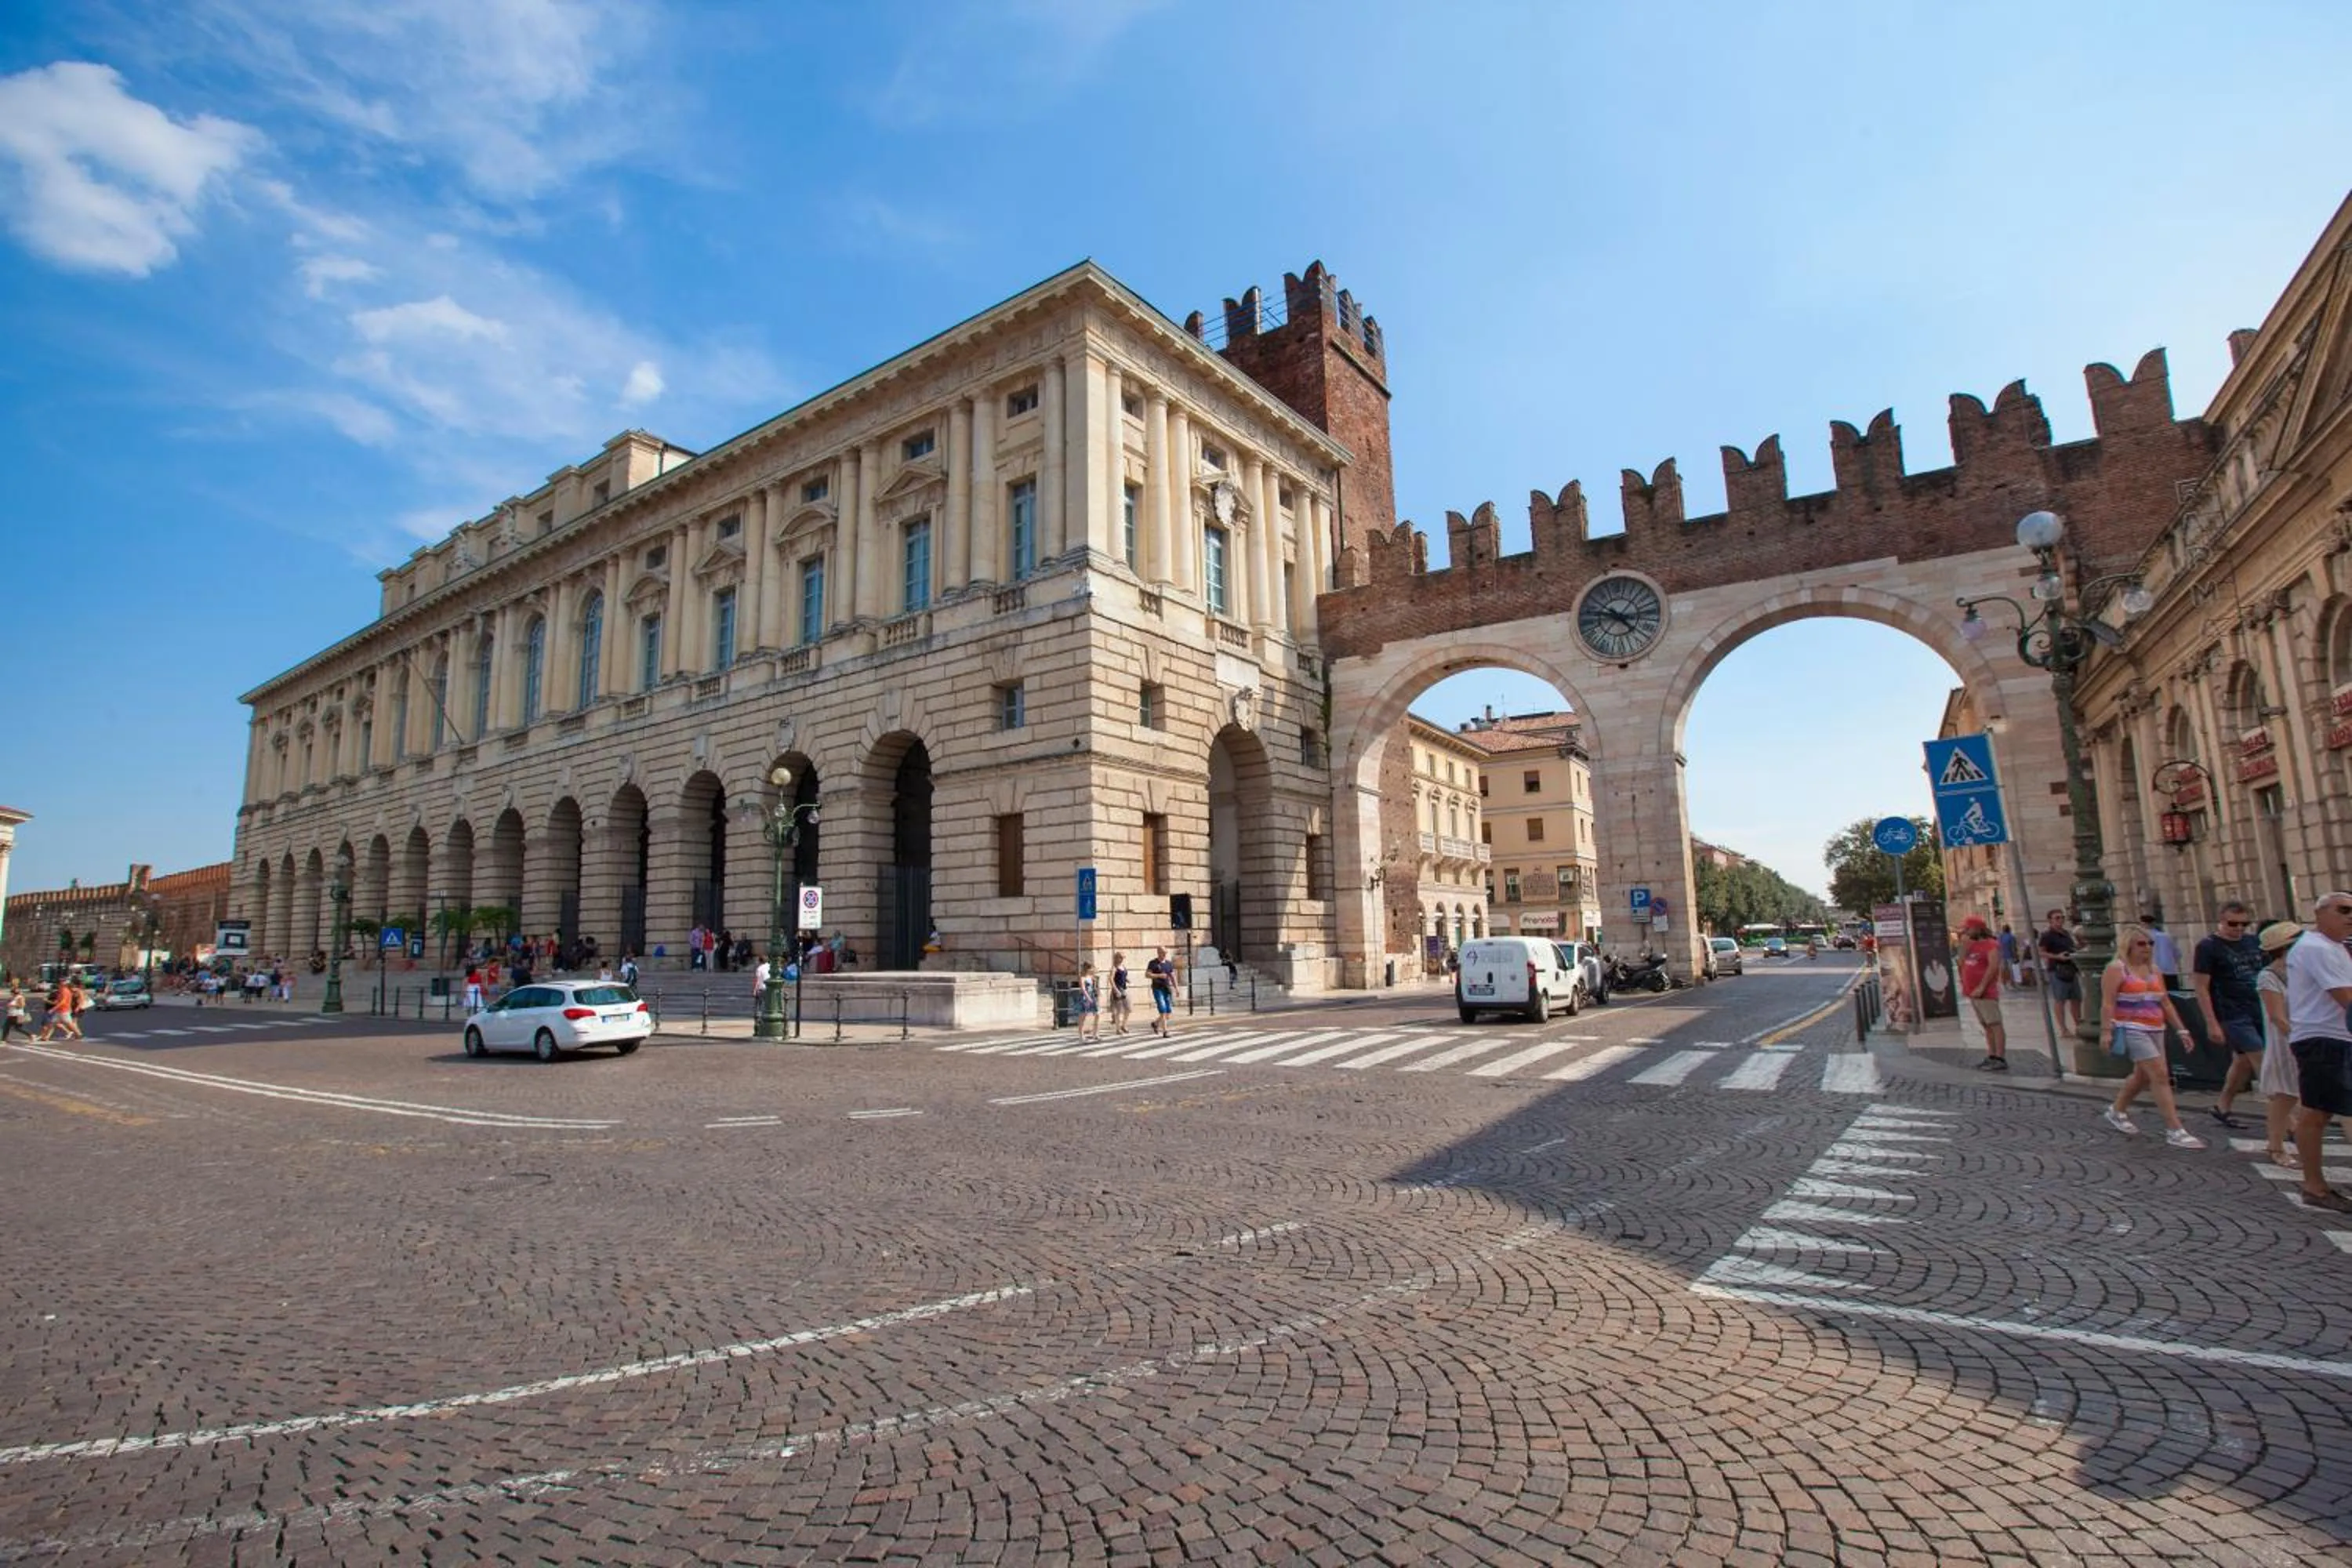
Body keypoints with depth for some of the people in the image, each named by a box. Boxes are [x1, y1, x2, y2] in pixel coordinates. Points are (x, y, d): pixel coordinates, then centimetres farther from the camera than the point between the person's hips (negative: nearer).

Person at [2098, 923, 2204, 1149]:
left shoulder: (2154, 970, 14)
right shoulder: (2116, 969, -9)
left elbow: (2165, 1003, 18)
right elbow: (2107, 1003, -14)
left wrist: (2181, 1029, 13)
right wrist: (2107, 1031, -21)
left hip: (2155, 1030, 8)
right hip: (2131, 1030, -8)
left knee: (2143, 1076, 14)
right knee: (2160, 1075, -12)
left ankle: (2116, 1112, 32)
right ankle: (2175, 1131, -9)